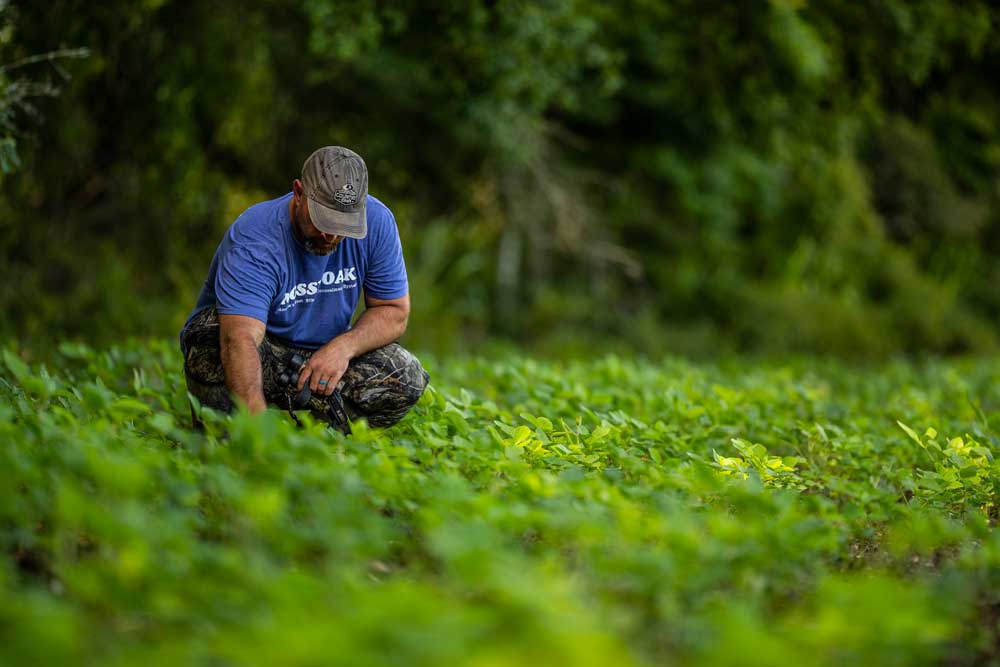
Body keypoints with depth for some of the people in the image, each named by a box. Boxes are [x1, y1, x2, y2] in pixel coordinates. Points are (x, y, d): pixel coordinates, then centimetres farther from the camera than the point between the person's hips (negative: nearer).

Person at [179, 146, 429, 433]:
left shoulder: (376, 221, -16)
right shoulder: (253, 241, -31)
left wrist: (344, 347, -27)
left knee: (407, 380, -22)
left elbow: (394, 312, -6)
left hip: (323, 351, 4)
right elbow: (239, 341, -45)